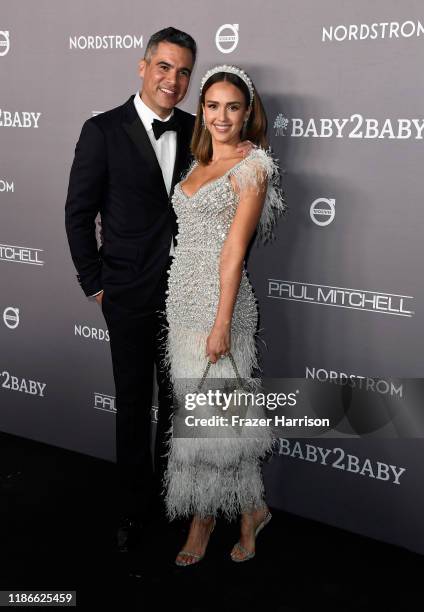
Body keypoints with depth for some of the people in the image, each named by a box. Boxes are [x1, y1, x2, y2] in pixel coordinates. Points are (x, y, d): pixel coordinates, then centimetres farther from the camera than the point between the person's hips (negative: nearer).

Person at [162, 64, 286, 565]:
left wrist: (222, 323, -17)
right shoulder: (199, 164, 15)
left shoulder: (252, 166, -7)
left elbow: (234, 251, -14)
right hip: (182, 297, 8)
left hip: (218, 298, -8)